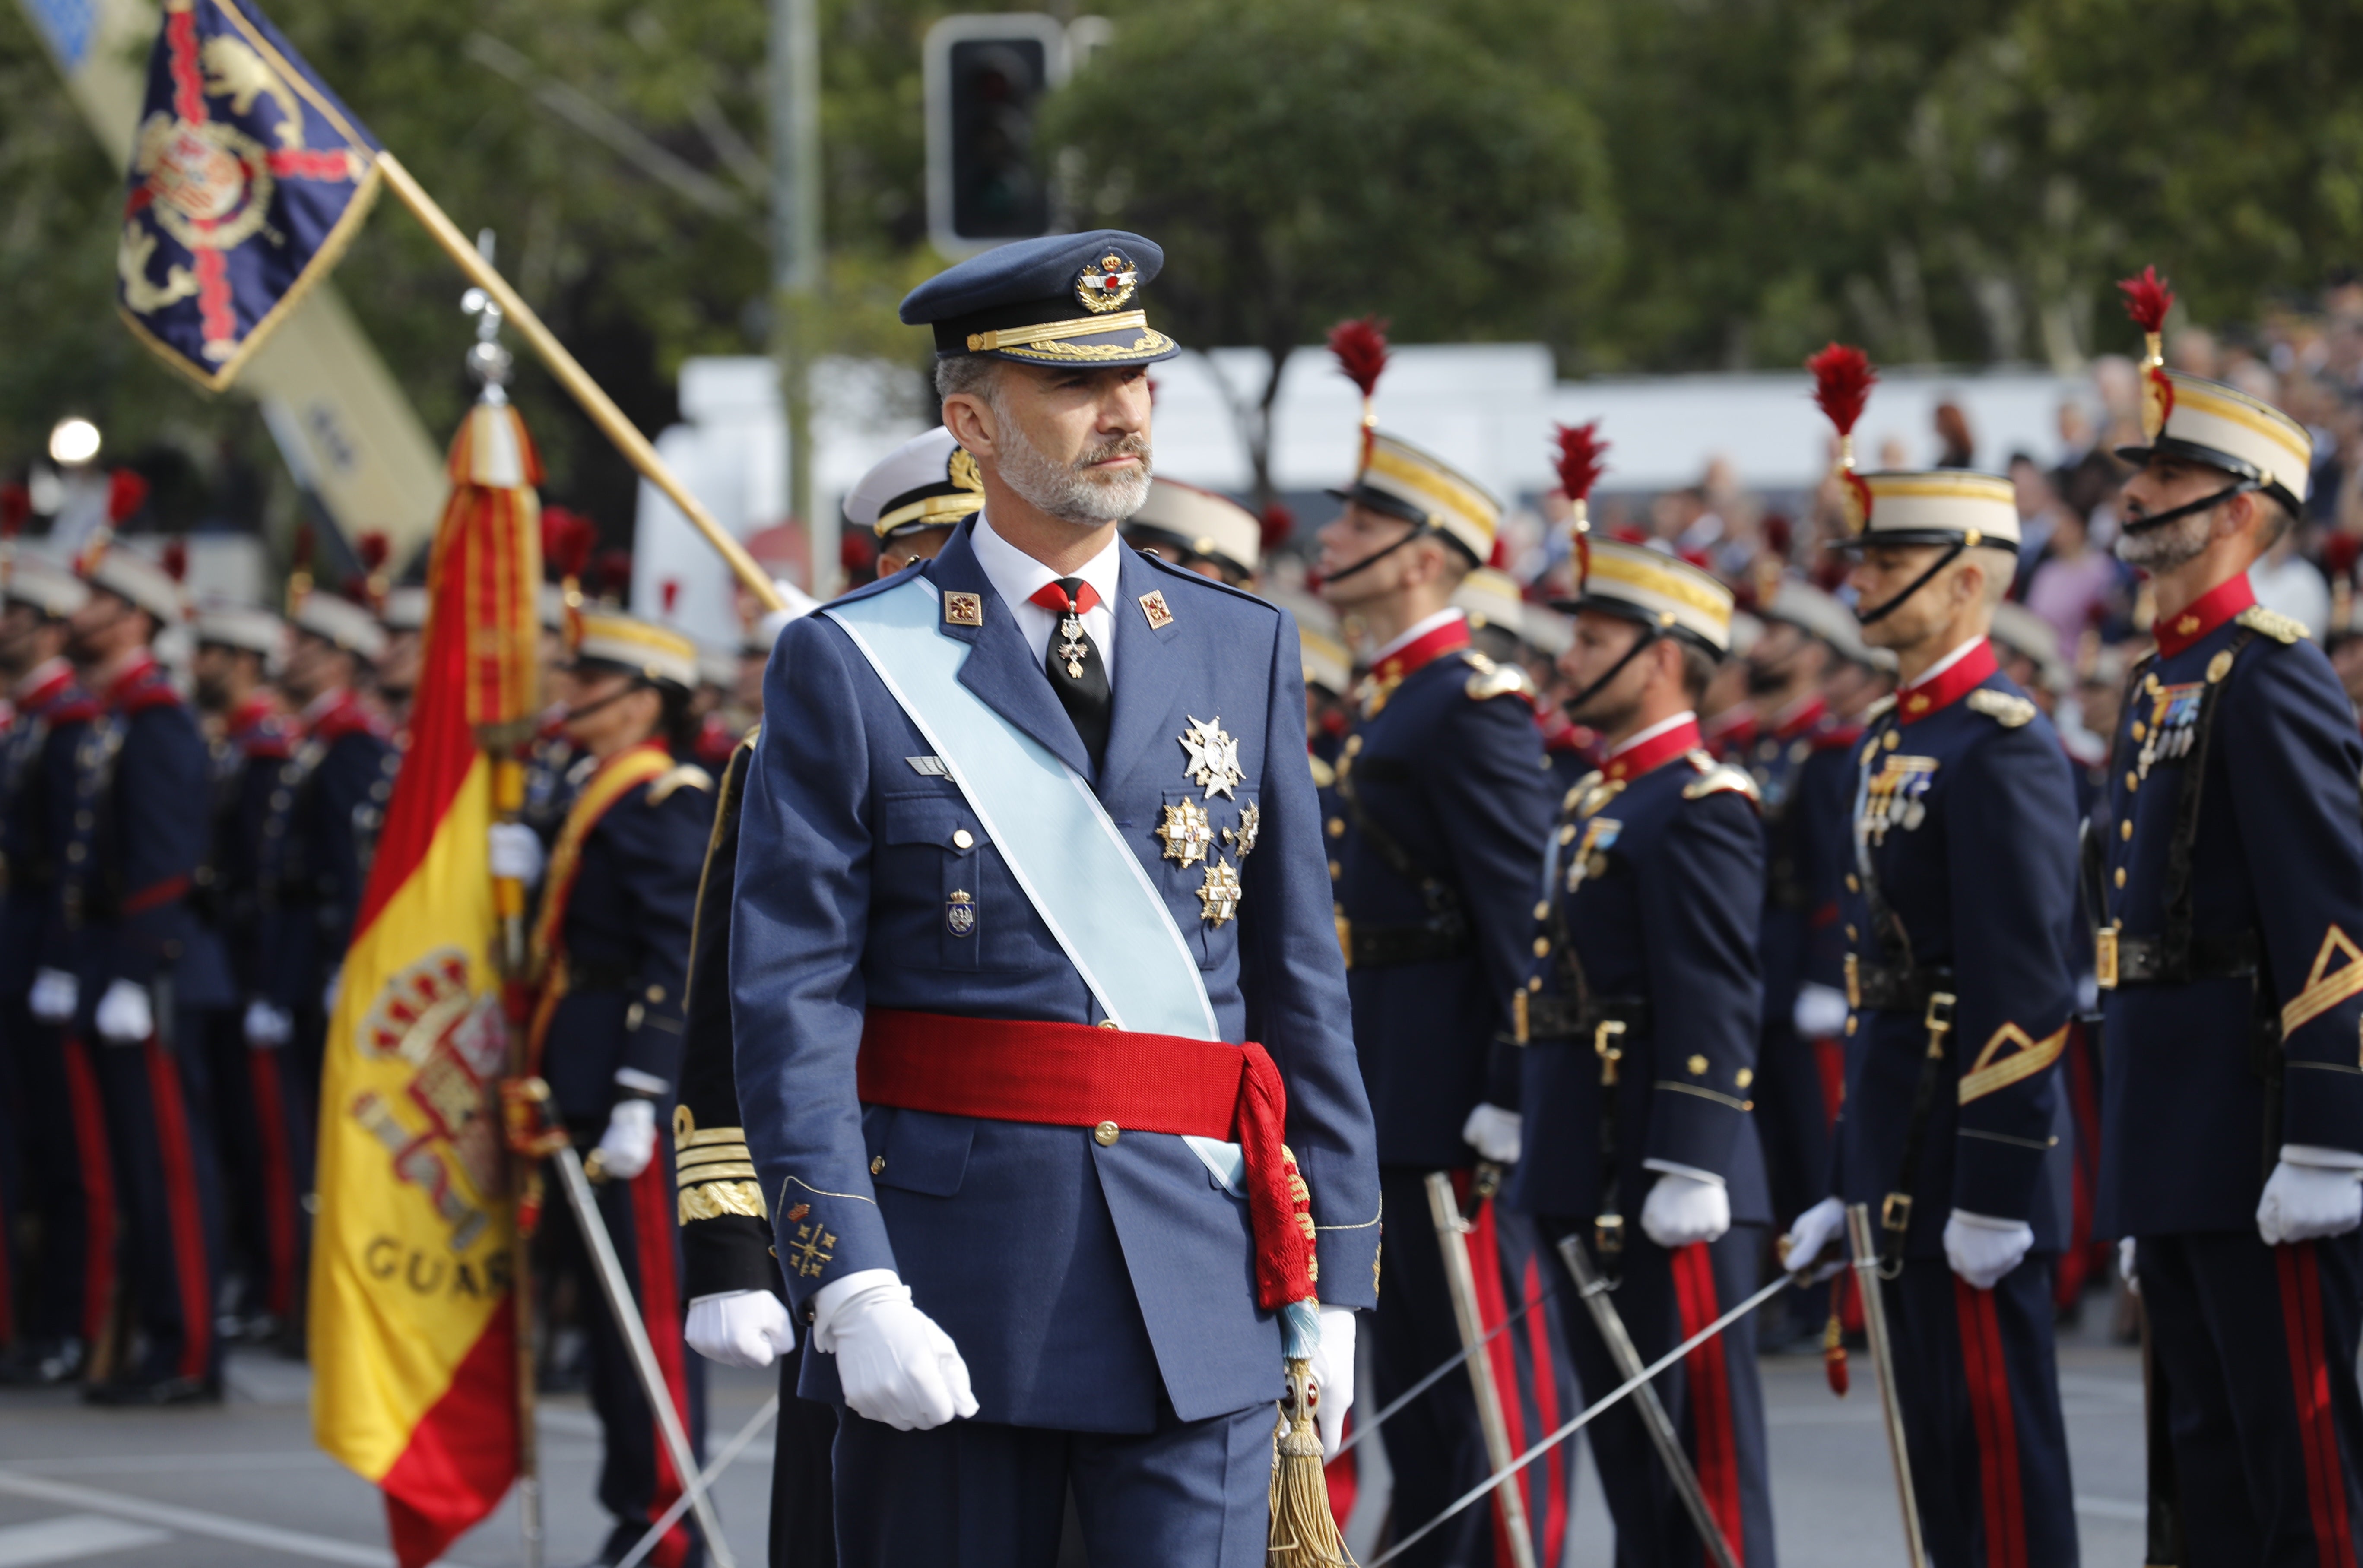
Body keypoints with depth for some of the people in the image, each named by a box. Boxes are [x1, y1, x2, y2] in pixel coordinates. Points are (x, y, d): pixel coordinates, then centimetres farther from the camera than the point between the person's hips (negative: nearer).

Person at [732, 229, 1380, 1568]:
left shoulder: (1247, 652, 10)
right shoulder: (851, 668, -1)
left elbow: (1304, 984, 11)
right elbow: (792, 1005, -6)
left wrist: (1331, 1284, 7)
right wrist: (850, 1288, -15)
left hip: (1198, 1284, 2)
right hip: (952, 1283, -2)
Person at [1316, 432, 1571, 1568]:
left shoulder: (1473, 705, -13)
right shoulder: (1386, 702, 16)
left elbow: (1524, 912, -18)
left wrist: (1509, 1094, -21)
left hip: (1452, 1091, -10)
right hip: (1383, 1089, 10)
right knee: (1408, 1367, 14)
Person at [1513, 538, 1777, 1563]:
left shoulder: (1700, 805, -12)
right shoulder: (1593, 803, 18)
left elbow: (1714, 1004, -19)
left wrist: (1689, 1170, -23)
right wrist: (1544, 1154, 21)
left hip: (1668, 1184, -10)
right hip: (1587, 1177, 10)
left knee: (1703, 1437, -5)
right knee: (1624, 1441, 12)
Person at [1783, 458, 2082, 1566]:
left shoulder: (2002, 747, -14)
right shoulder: (1889, 739, 16)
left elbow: (2028, 991, -18)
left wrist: (1991, 1188, -21)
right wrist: (1856, 1179, 19)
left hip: (1972, 1148, -9)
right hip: (1901, 1160, 9)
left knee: (1997, 1442, -5)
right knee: (1938, 1440, 12)